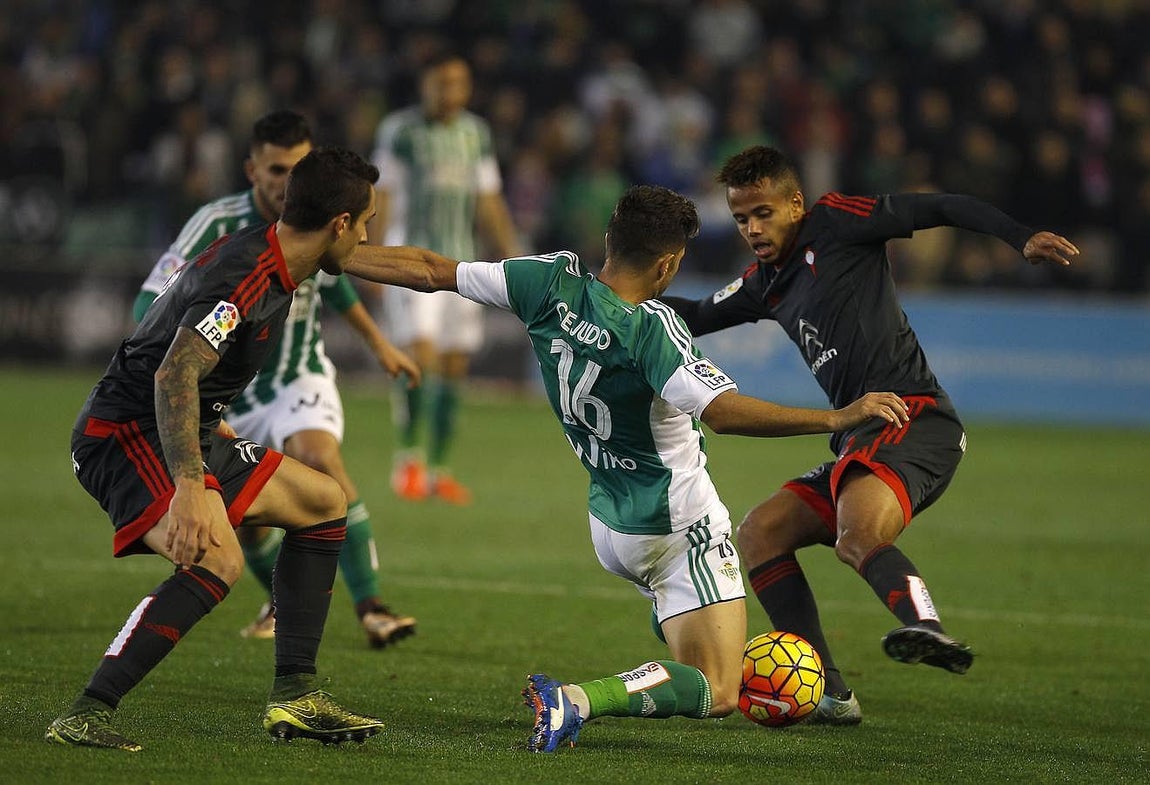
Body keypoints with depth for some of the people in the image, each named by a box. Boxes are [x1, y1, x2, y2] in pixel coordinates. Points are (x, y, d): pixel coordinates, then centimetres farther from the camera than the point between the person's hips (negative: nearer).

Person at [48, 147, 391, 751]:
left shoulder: (272, 265, 10)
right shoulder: (245, 276, -22)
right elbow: (174, 375, -32)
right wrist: (190, 486, -39)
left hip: (184, 435, 11)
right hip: (124, 433, -11)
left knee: (324, 502, 16)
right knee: (217, 560, -32)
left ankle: (295, 696, 13)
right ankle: (86, 716, -31)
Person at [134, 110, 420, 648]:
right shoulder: (217, 224, -21)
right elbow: (152, 302, -25)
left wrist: (378, 343, 24)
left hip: (300, 380, 0)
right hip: (233, 396, 0)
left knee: (321, 459, -30)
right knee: (247, 523, 7)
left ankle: (370, 609, -33)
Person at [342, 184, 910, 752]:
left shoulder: (553, 281, -8)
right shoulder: (649, 327, -25)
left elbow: (427, 271, -2)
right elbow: (722, 412, -36)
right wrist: (838, 418, -34)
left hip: (609, 524, 8)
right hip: (679, 529, -8)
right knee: (714, 695, -12)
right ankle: (575, 700, -28)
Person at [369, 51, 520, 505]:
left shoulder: (475, 133, 12)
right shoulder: (399, 131, -3)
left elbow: (488, 204, 18)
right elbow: (381, 197, -3)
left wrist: (511, 259, 14)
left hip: (460, 259, 5)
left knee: (455, 366, 3)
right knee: (420, 356, -18)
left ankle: (437, 470, 11)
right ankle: (408, 456, -3)